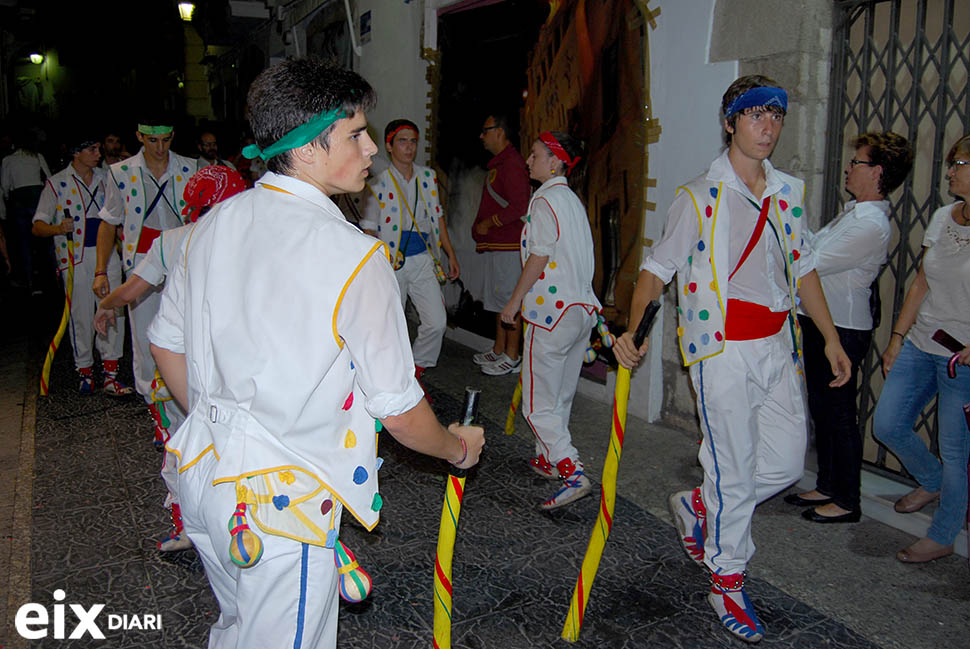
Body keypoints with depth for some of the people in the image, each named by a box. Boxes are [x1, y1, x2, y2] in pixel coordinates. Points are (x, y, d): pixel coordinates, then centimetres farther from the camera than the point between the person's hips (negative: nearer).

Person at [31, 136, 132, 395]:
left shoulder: (106, 178, 14)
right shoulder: (56, 183, 2)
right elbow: (37, 227, -2)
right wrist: (58, 229, -22)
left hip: (107, 253, 3)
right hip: (76, 258, -3)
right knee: (81, 315, 2)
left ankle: (110, 375, -2)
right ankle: (85, 372, 18)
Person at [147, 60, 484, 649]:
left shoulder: (214, 224, 1)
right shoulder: (353, 254, -20)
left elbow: (167, 345, 12)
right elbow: (398, 410, -15)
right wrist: (458, 447, 5)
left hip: (202, 472, 8)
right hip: (285, 499, -7)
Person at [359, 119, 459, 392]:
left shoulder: (428, 177, 6)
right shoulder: (377, 184, -7)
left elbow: (437, 216, 16)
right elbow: (369, 229, -4)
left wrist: (450, 254, 15)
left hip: (423, 260, 4)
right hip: (391, 264, -3)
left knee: (437, 323, -4)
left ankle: (415, 371, 17)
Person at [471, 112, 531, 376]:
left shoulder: (512, 164, -15)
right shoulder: (497, 163, 18)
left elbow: (519, 207, -24)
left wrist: (488, 224, -15)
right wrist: (480, 228, 14)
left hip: (509, 245, -11)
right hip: (496, 244, 11)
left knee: (510, 299, -5)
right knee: (499, 299, 16)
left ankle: (512, 357, 3)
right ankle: (498, 350, 26)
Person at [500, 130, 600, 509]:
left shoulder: (545, 199, -11)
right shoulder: (573, 200, 16)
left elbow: (539, 257, -15)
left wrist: (515, 300, -5)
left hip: (552, 311, -9)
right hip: (582, 307, 9)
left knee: (539, 404, -5)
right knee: (560, 397, 19)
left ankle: (573, 474, -11)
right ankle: (549, 459, 31)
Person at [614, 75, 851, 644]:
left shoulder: (788, 192, 11)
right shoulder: (701, 196, -7)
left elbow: (802, 268, 18)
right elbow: (658, 268, -6)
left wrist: (831, 338, 16)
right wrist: (633, 329, -20)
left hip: (778, 346, 6)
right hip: (723, 349, -6)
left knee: (786, 463, 9)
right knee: (734, 472, 1)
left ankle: (699, 507, 34)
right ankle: (728, 584, 22)